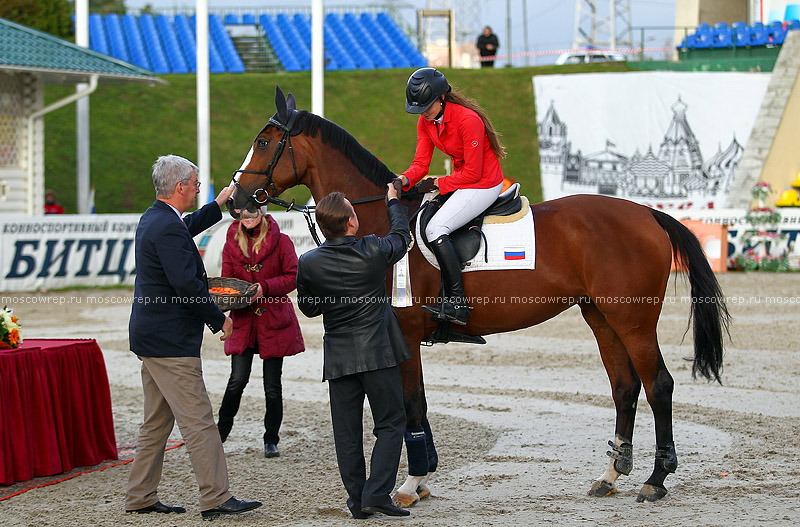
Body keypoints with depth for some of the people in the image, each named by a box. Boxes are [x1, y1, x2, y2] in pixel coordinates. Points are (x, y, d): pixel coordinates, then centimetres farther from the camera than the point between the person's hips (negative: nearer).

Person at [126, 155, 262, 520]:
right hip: (171, 340, -11)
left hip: (150, 336, 11)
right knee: (198, 421, -8)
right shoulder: (167, 228, -19)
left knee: (157, 422, 15)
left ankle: (140, 497, 19)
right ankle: (215, 498, -8)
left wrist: (218, 204, 42)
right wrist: (220, 320, -13)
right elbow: (187, 284, -24)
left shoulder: (154, 219, 13)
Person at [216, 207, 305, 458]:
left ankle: (271, 440, 15)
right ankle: (220, 433, 8)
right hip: (243, 322, 1)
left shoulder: (280, 241, -1)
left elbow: (293, 277, -6)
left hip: (274, 322, -1)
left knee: (272, 385, 3)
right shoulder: (232, 244, 7)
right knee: (237, 380, -8)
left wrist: (265, 288, -20)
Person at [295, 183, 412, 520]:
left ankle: (357, 499, 11)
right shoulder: (374, 252, -12)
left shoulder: (308, 263, -8)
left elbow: (309, 308, 5)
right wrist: (393, 201, 27)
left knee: (346, 432, 10)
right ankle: (376, 494, -4)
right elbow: (401, 237, 11)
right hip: (377, 352, -2)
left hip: (338, 357, 2)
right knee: (390, 423, 7)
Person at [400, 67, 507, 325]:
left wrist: (440, 183, -14)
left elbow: (473, 172, -22)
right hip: (461, 181, 9)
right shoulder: (425, 122, 1)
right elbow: (421, 163, -1)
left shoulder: (467, 119, -25)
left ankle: (457, 302, -24)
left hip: (484, 184, -9)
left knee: (435, 228, -22)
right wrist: (404, 180, -22)